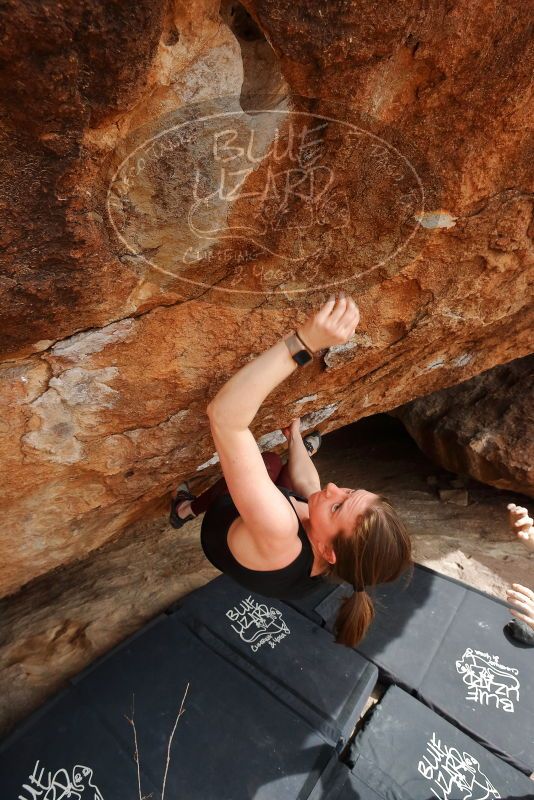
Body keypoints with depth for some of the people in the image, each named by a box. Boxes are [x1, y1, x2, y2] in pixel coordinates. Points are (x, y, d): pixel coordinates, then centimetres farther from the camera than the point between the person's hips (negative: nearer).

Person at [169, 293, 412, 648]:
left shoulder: (277, 531, -50)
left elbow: (225, 417, -59)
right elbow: (306, 484, -6)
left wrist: (305, 342, -65)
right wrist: (295, 436, 8)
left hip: (217, 524, -4)